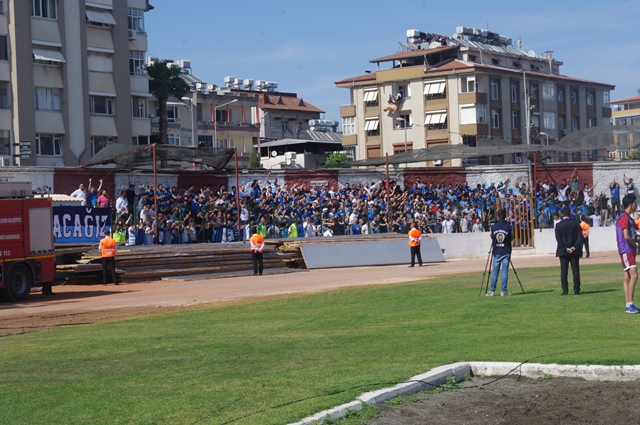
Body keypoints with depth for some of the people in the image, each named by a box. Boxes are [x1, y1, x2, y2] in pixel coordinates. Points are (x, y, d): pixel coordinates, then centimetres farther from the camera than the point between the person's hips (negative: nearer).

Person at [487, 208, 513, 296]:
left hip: (496, 252, 1)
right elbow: (511, 239, 5)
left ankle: (492, 291, 5)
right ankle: (503, 291, -2)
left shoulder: (493, 227, -3)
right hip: (506, 252, -1)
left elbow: (491, 237, 8)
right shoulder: (508, 227, -6)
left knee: (494, 271, 6)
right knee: (505, 271, 1)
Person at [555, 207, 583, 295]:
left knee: (564, 271, 1)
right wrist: (574, 247, -10)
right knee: (575, 270, 4)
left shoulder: (559, 225, -4)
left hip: (563, 251, -1)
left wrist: (565, 248, -9)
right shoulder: (576, 224, 1)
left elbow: (558, 239, -8)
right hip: (575, 251, 1)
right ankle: (576, 290, 1)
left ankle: (565, 290, -4)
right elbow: (580, 237, -4)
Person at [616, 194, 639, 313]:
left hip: (629, 251, 10)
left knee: (627, 277, 8)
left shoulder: (628, 218, 18)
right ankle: (630, 305, -17)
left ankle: (628, 305, 8)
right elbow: (626, 236, -21)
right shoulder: (624, 217, -14)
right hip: (626, 250, -10)